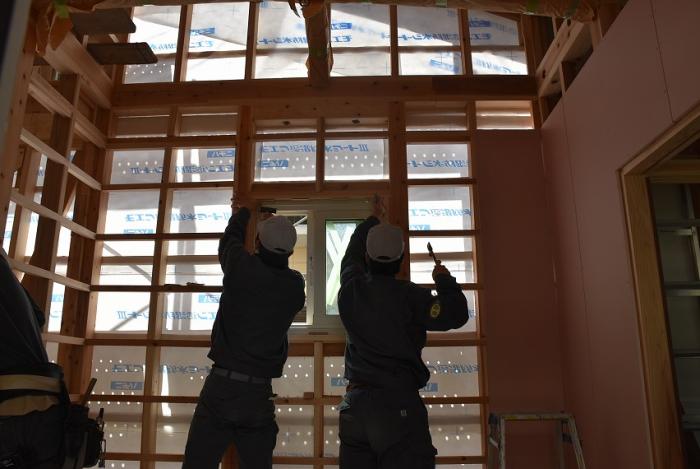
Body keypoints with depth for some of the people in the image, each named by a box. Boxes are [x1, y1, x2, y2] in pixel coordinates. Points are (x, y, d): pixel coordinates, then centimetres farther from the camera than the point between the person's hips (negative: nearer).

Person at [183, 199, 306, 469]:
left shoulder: (242, 269, -8)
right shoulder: (295, 287, 0)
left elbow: (229, 242, 14)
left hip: (221, 387, -2)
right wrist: (274, 226, 38)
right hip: (259, 395, 3)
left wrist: (241, 213, 35)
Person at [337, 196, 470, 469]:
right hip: (397, 403, -5)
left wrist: (373, 220, 42)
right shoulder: (407, 295, -10)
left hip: (354, 403, 6)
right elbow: (456, 315, -9)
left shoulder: (350, 288, 6)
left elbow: (352, 254, 27)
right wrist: (443, 280, 7)